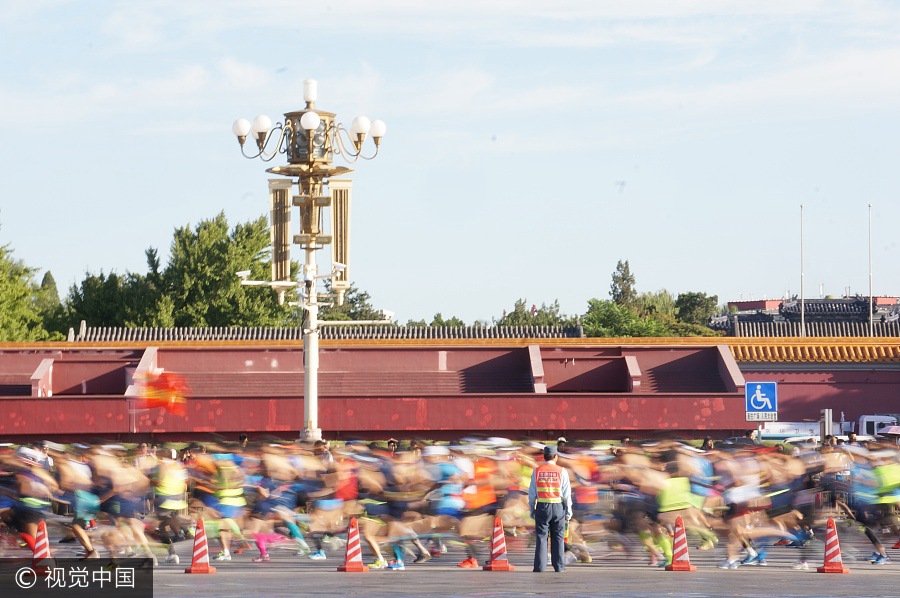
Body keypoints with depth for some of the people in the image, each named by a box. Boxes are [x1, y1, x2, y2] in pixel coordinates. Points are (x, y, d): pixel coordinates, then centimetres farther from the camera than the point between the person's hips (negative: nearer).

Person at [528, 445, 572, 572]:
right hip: (558, 507, -1)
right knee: (558, 538, 6)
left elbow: (532, 492, 3)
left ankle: (539, 566, -2)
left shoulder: (537, 471, 2)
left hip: (542, 507, 1)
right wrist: (568, 511, 4)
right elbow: (567, 493, -1)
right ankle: (558, 566, 6)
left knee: (541, 537, 2)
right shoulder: (561, 471, -1)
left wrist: (532, 509, 11)